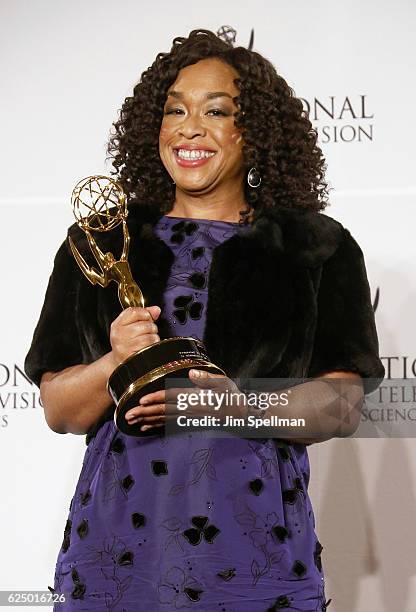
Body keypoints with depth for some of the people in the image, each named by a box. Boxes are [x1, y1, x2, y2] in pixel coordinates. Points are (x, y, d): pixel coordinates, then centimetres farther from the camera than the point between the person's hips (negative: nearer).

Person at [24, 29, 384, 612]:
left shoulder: (317, 248, 6)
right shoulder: (98, 243, 10)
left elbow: (343, 407, -1)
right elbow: (57, 410, 9)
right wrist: (118, 363, -12)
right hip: (115, 543, 2)